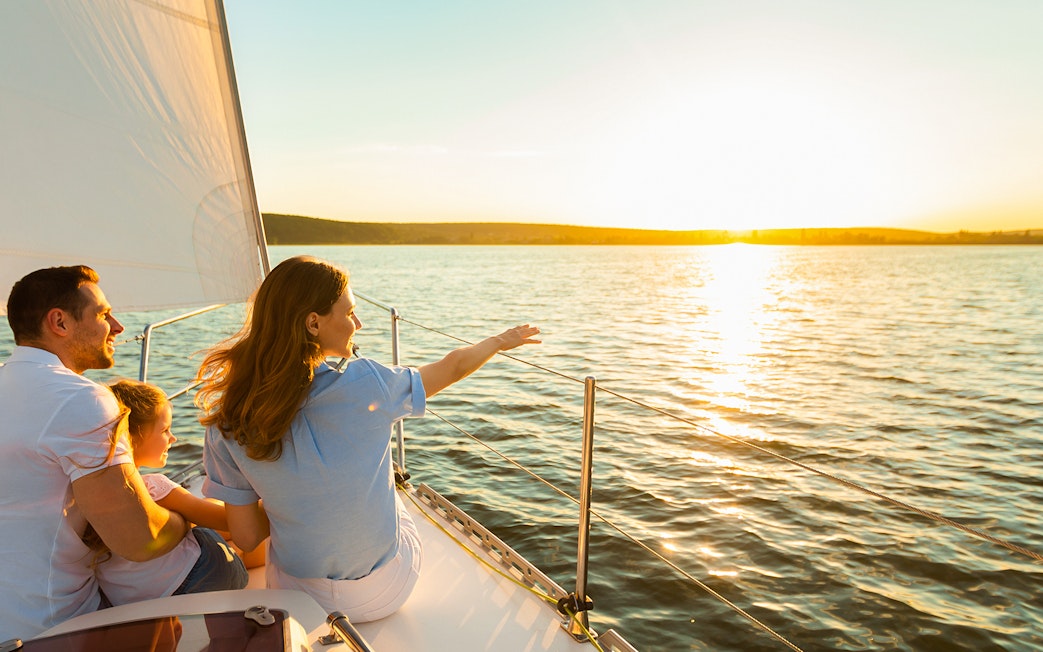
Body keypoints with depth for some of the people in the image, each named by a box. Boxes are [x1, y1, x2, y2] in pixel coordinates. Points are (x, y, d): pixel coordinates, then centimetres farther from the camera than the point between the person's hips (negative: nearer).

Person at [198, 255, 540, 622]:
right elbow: (453, 367, -7)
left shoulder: (228, 425, -18)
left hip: (298, 597, 2)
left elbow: (246, 536, -10)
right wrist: (501, 341, 12)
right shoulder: (366, 385, -25)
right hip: (387, 593, -1)